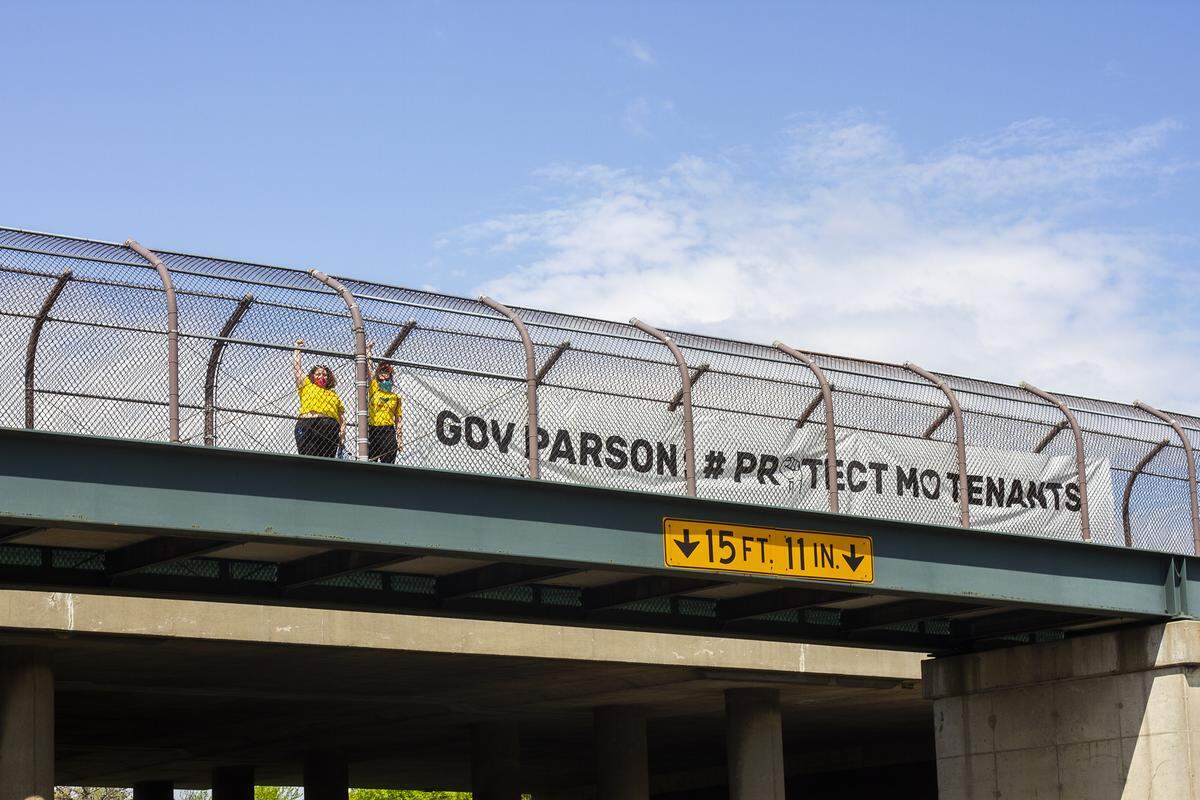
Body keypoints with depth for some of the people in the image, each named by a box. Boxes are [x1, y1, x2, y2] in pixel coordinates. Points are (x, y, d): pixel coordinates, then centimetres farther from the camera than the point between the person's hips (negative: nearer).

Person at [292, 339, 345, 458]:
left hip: (331, 428, 2)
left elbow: (342, 416, 20)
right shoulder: (306, 385, 23)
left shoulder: (334, 395, 26)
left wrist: (343, 430, 4)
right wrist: (297, 348, 28)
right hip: (307, 425, -2)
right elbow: (296, 367, 22)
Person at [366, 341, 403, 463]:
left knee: (388, 464, -4)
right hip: (373, 430, -1)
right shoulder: (374, 389, 10)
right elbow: (369, 368, 5)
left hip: (389, 431, 1)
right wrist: (369, 350, 6)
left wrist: (400, 439, 5)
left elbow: (399, 420, 11)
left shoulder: (395, 397, 14)